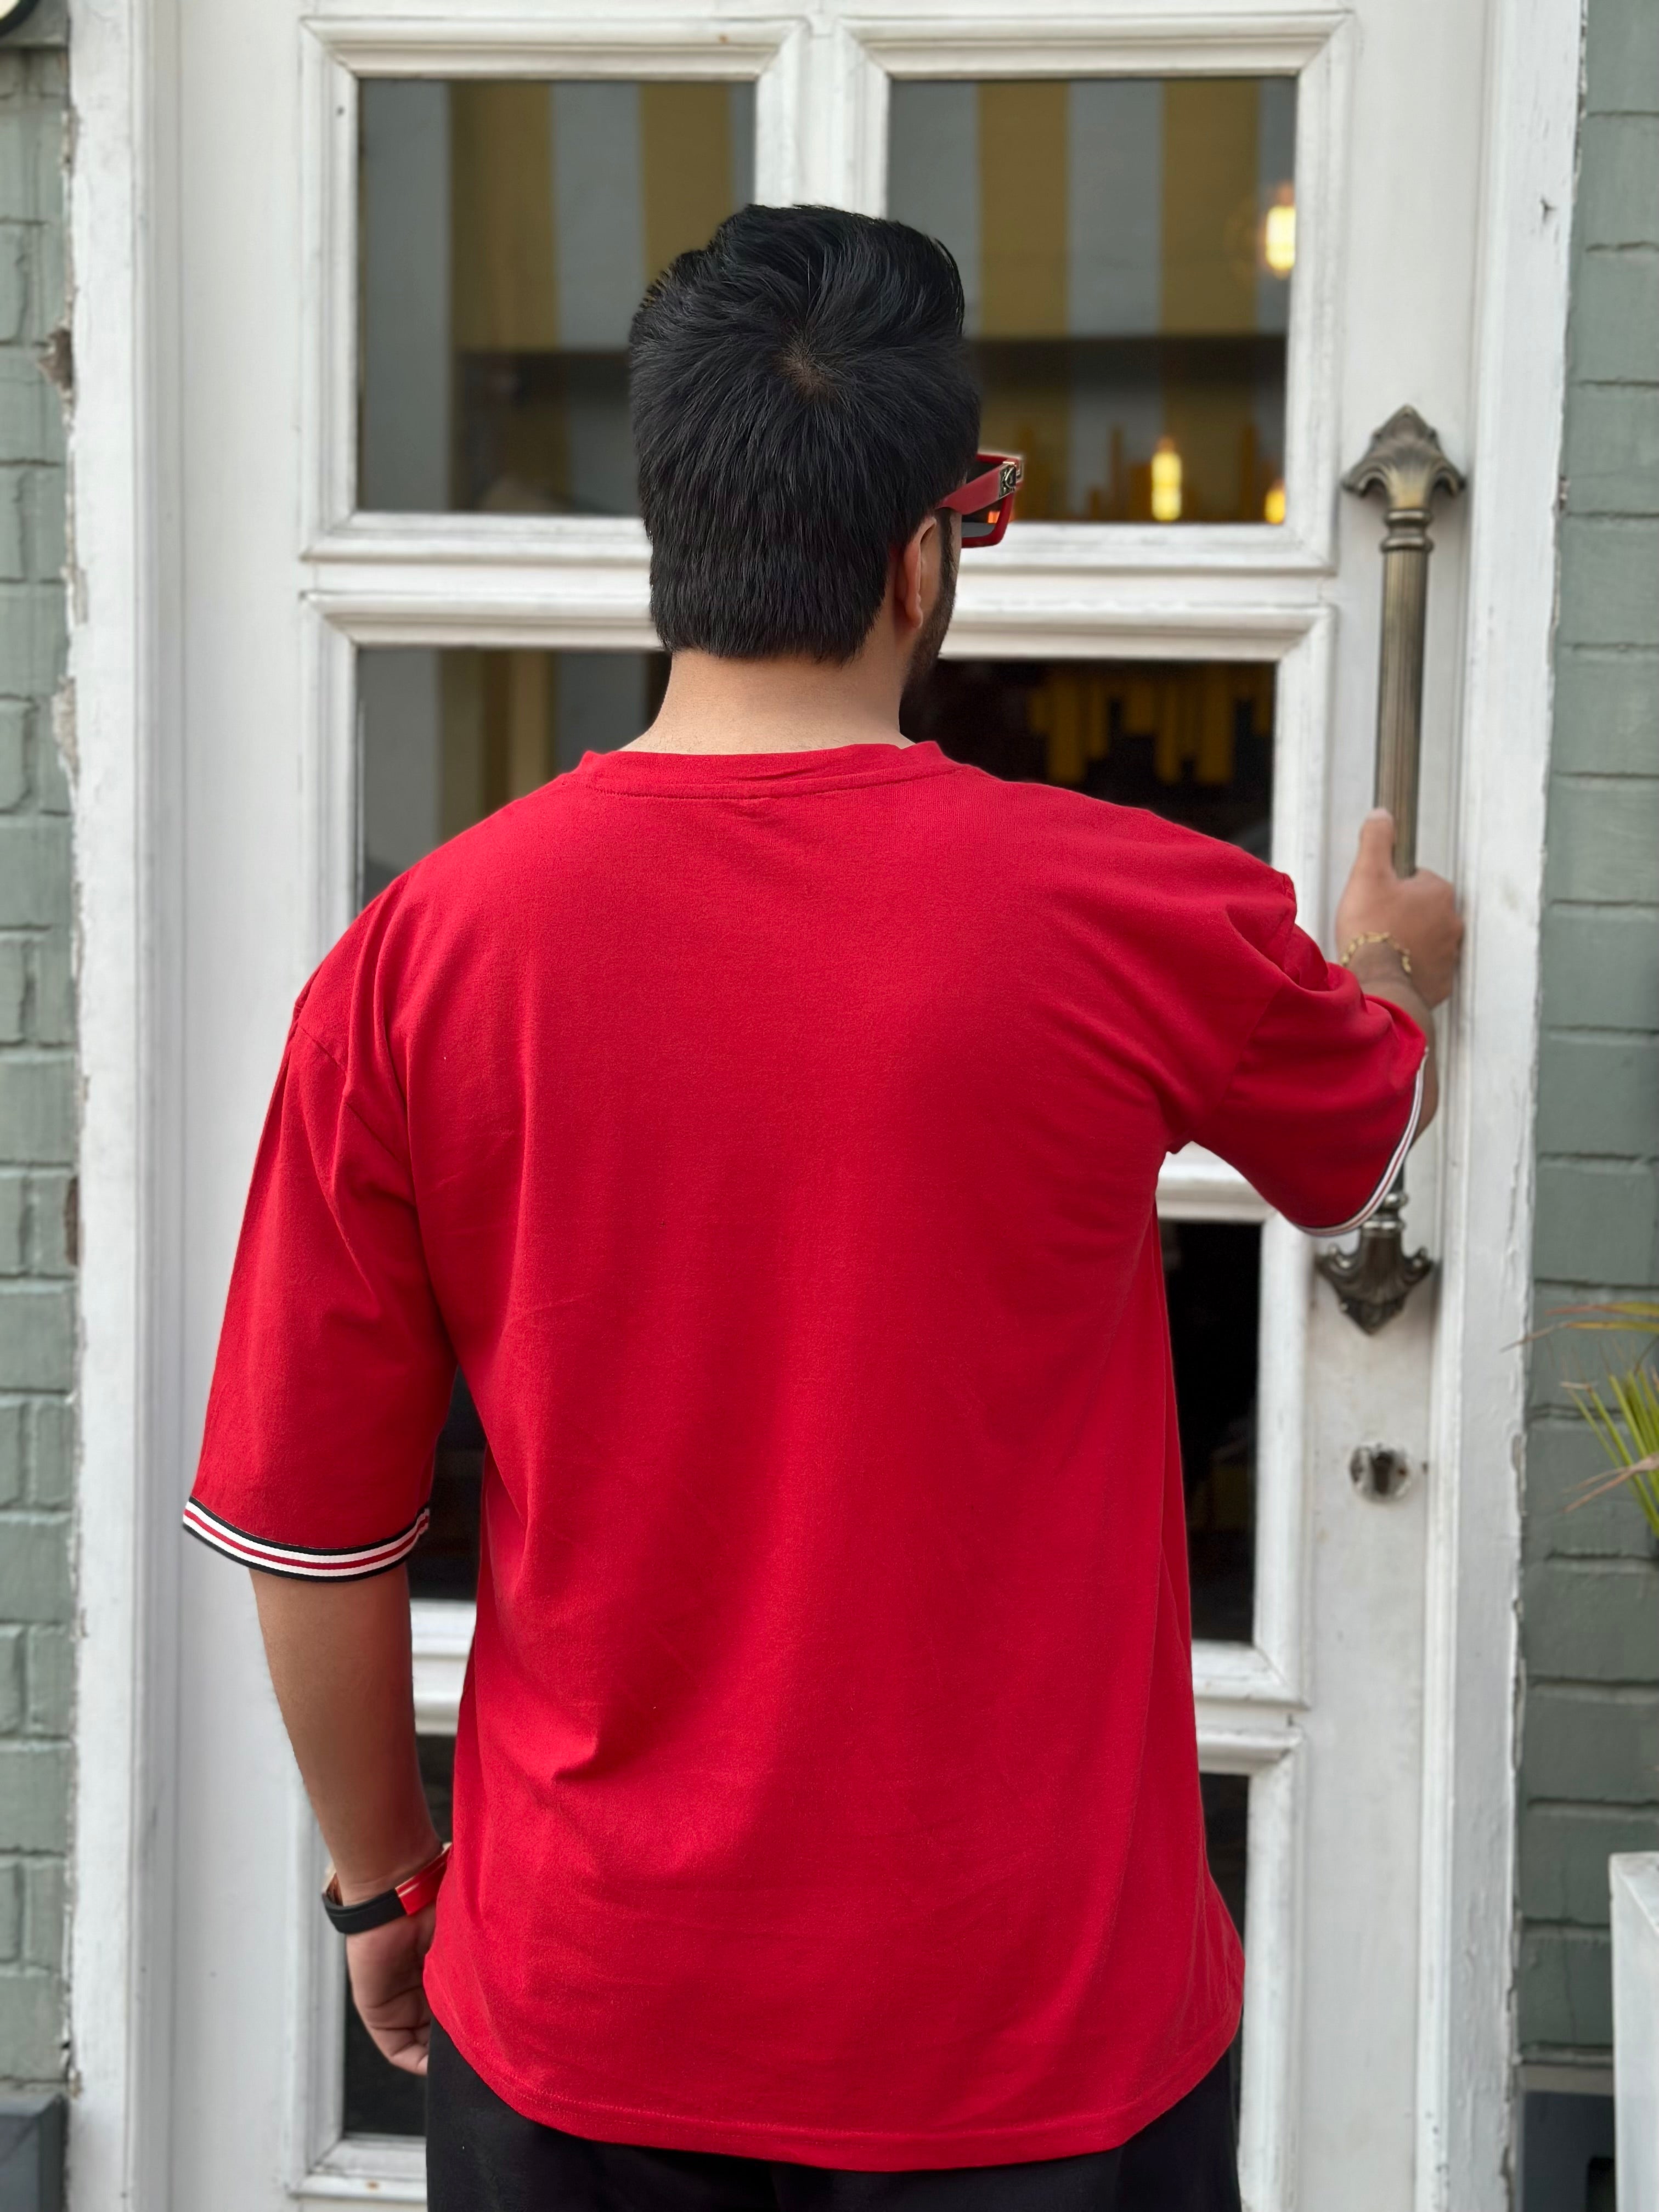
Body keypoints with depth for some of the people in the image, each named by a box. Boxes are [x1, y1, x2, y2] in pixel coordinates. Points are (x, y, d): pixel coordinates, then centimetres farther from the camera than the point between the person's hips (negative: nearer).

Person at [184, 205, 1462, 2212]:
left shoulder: (419, 956, -13)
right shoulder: (1135, 918, -14)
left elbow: (305, 1536, -6)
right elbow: (1366, 1127, 10)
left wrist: (382, 1880, 12)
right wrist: (1394, 963, 33)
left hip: (586, 2020, 1)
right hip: (1035, 2036, -1)